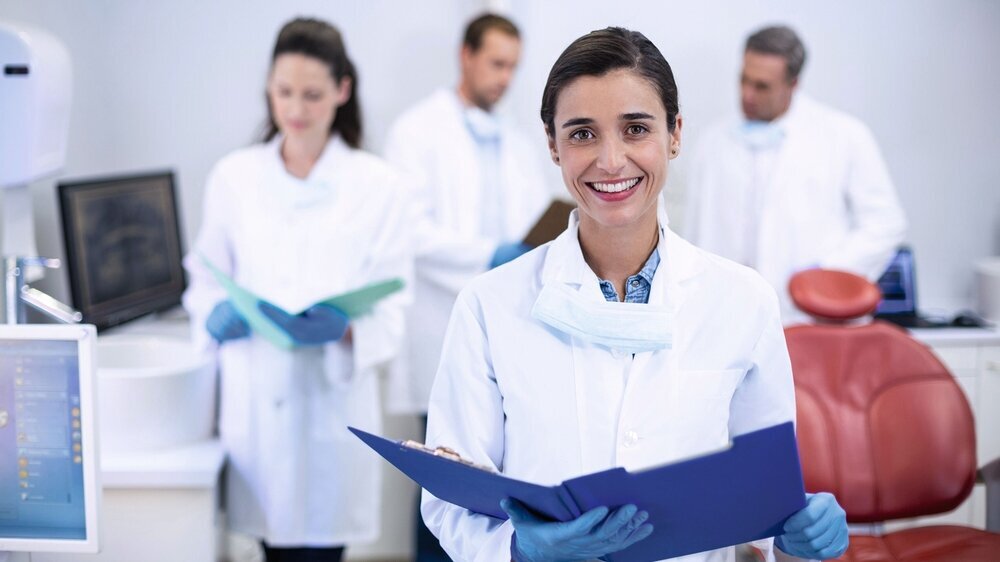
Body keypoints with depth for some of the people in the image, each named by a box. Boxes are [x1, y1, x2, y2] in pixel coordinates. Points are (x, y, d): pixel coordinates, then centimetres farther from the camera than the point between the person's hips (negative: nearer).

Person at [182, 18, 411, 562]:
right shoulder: (233, 176, 6)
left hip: (334, 399, -1)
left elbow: (391, 307, 0)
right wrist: (216, 315, -10)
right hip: (255, 399, 2)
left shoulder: (376, 184, 2)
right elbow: (205, 277, 12)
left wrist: (346, 330, -21)